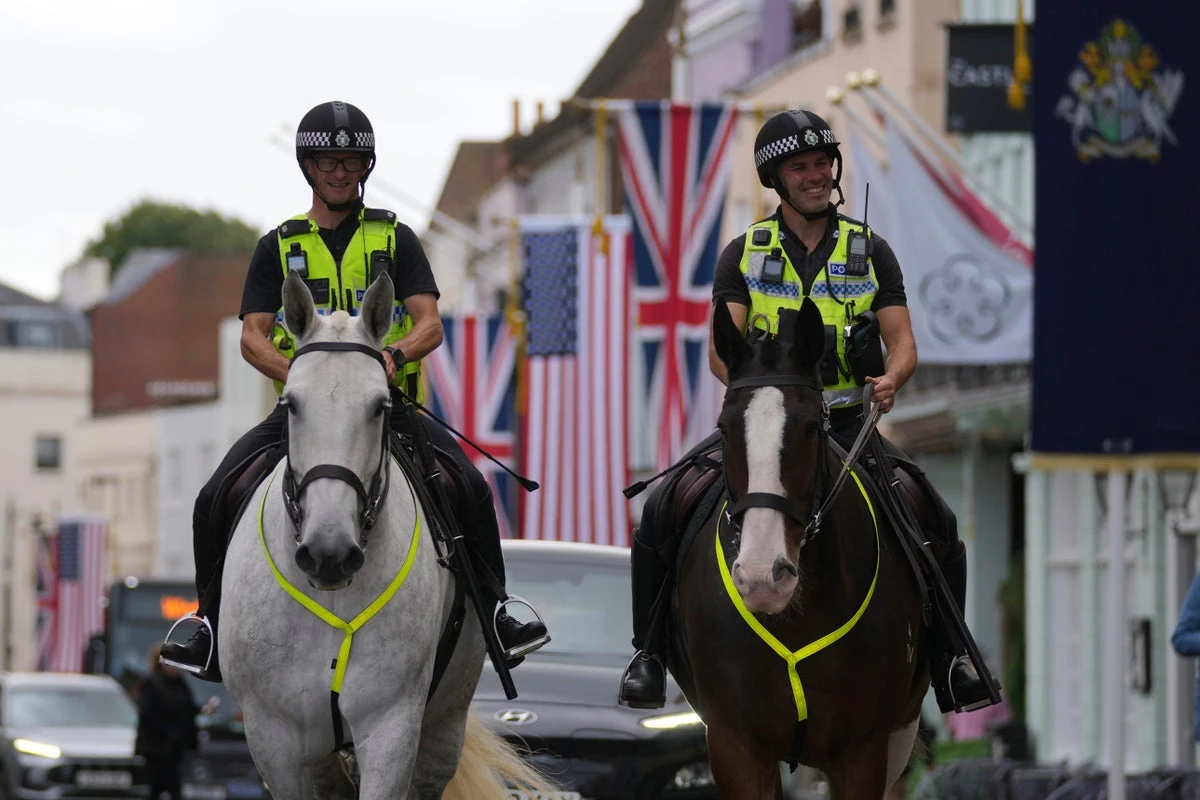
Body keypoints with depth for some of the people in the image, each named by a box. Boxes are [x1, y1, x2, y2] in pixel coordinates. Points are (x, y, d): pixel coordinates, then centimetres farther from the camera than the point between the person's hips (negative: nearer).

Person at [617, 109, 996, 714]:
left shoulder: (870, 252, 8)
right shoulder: (743, 255, 5)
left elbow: (901, 339, 2)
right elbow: (722, 346, -4)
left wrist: (892, 377, -22)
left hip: (846, 425, 1)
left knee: (939, 524, -16)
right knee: (661, 513, -19)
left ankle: (946, 660, 2)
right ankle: (649, 654, -4)